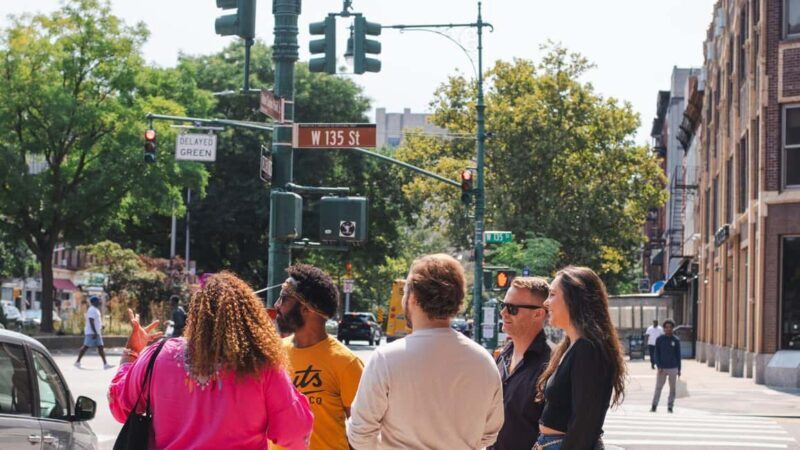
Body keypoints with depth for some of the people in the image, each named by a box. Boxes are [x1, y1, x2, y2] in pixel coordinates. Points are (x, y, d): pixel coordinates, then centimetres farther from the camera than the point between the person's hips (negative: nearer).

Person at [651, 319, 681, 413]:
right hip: (662, 368, -1)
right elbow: (657, 354, 1)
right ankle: (654, 406, 0)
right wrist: (659, 366, -9)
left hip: (673, 368, 1)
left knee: (673, 388, 4)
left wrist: (679, 369, 5)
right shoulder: (659, 339, 1)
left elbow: (678, 355, 6)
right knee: (658, 387, -2)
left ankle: (670, 406, 12)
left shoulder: (676, 340, 2)